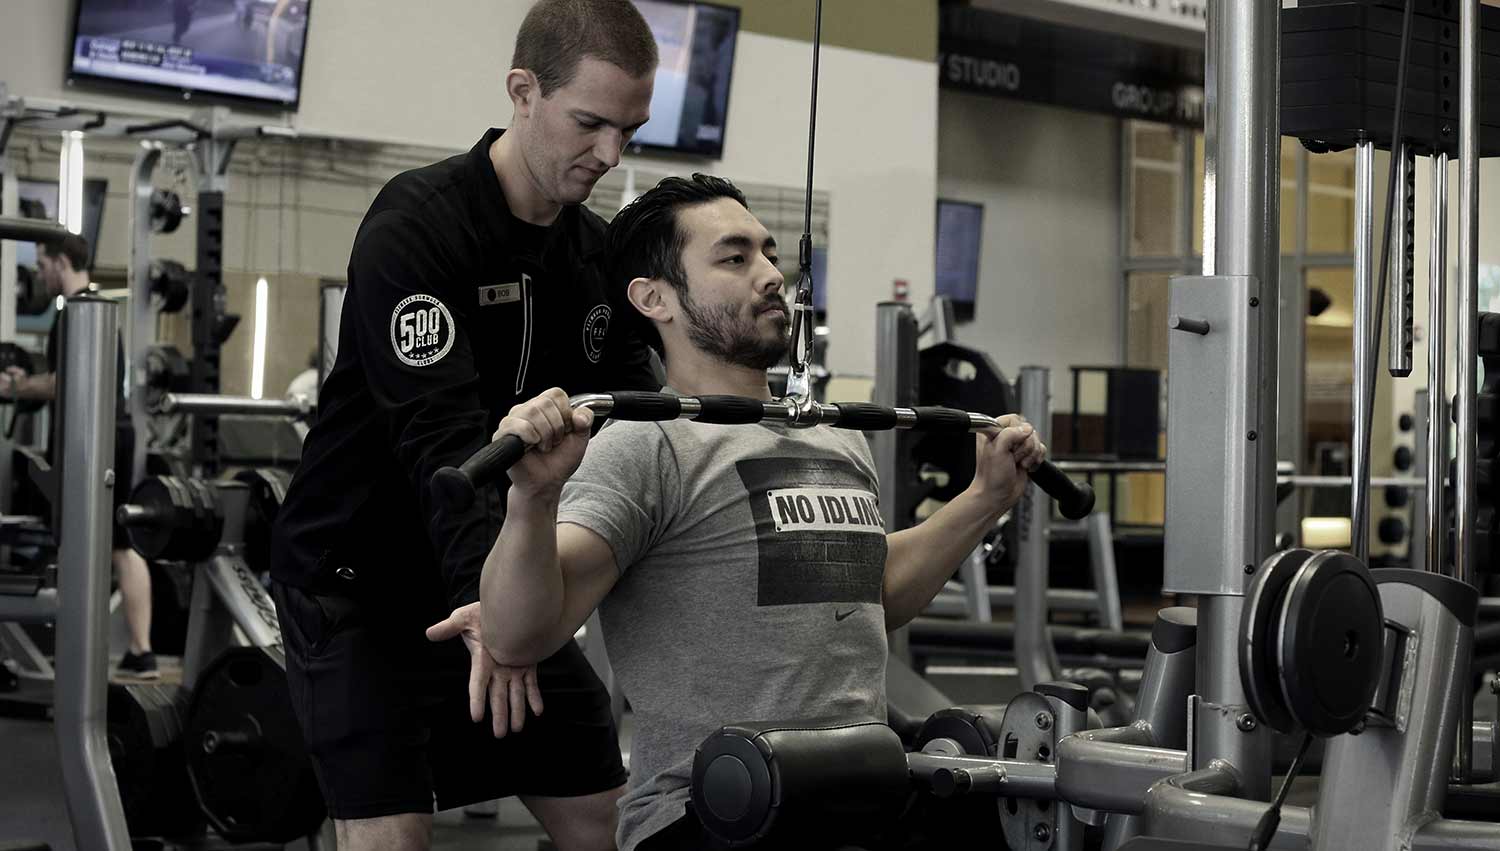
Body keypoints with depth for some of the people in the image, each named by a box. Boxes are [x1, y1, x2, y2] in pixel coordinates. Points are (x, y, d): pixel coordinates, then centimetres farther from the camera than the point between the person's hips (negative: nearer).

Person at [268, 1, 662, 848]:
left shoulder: (599, 256, 3)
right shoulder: (416, 227, -20)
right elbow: (438, 430, -32)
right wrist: (490, 593, -46)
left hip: (500, 577, 8)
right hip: (360, 580, -7)